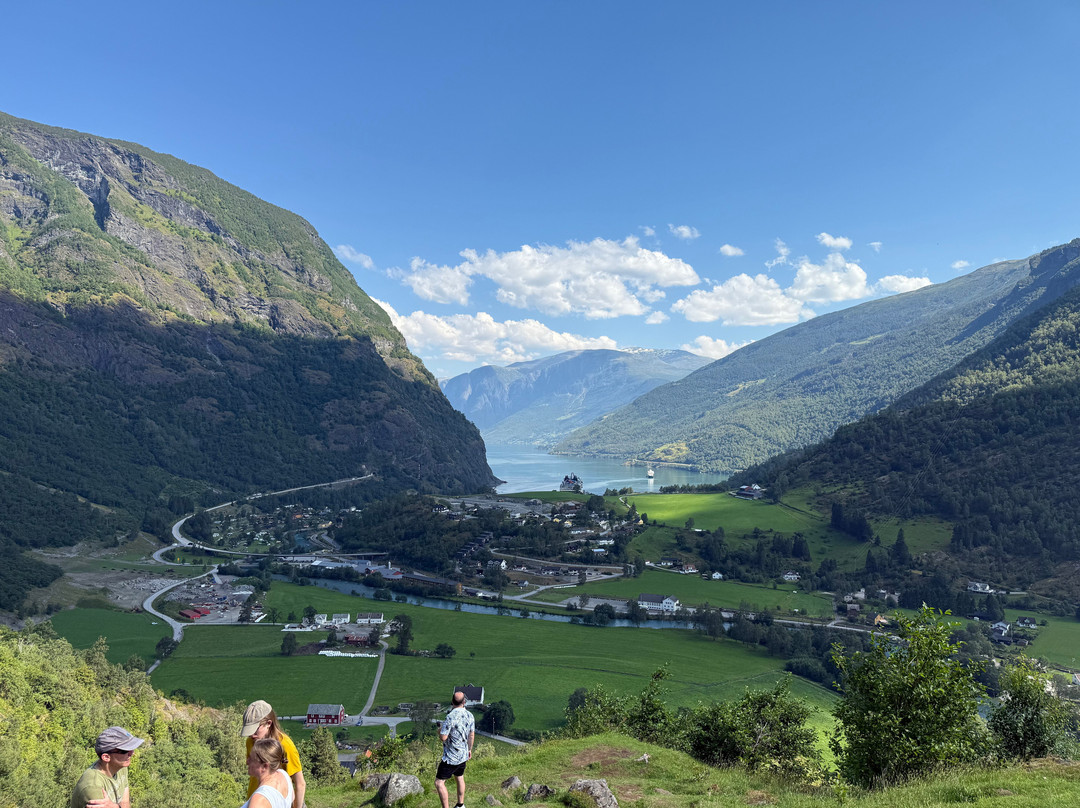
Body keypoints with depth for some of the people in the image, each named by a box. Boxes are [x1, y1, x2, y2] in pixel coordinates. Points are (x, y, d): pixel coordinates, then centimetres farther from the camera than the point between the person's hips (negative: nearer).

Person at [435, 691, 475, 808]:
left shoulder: (451, 717, -26)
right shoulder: (469, 715, -3)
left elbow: (443, 737, -24)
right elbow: (472, 735, 8)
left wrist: (439, 731, -2)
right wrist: (469, 749, 23)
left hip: (451, 757, -8)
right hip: (463, 755, 8)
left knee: (439, 782, 0)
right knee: (459, 778, 26)